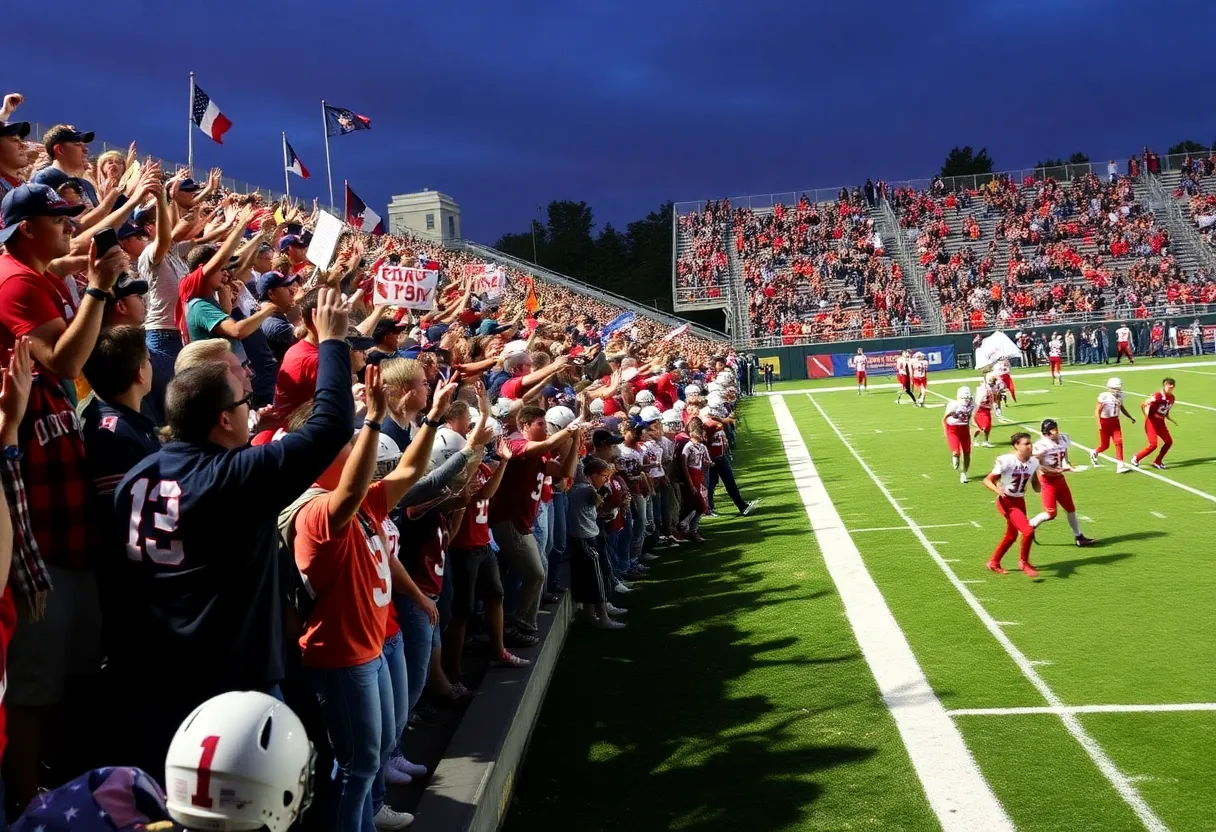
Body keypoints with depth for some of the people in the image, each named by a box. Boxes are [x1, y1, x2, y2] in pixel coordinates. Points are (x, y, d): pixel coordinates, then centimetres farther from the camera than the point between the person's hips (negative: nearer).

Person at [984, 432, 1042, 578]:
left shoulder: (1033, 462, -1)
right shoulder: (1006, 461, -20)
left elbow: (1036, 488, 8)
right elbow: (987, 480, -15)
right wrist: (997, 490, -33)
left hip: (1020, 501, 8)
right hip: (1007, 502, -8)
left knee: (1012, 536, 19)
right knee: (1028, 532, -17)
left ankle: (993, 563, 38)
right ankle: (1024, 562, 6)